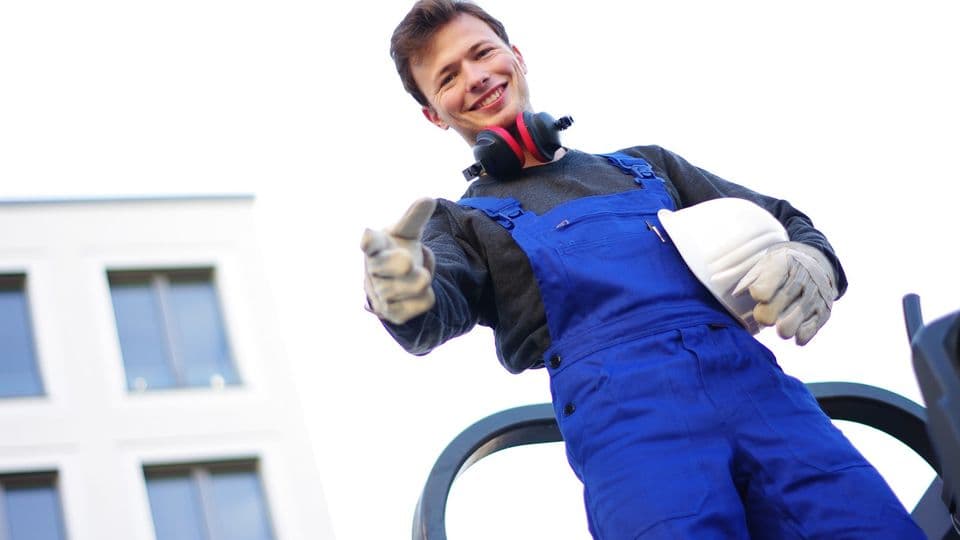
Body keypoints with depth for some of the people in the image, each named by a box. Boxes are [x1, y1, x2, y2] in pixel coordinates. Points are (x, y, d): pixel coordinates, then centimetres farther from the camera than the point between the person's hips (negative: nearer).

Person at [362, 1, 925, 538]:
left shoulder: (644, 165, 32)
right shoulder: (463, 222, 22)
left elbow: (783, 220, 29)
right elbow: (439, 307, 1)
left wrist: (810, 262, 4)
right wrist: (406, 298, -25)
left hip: (752, 377, 3)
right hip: (624, 408, -2)